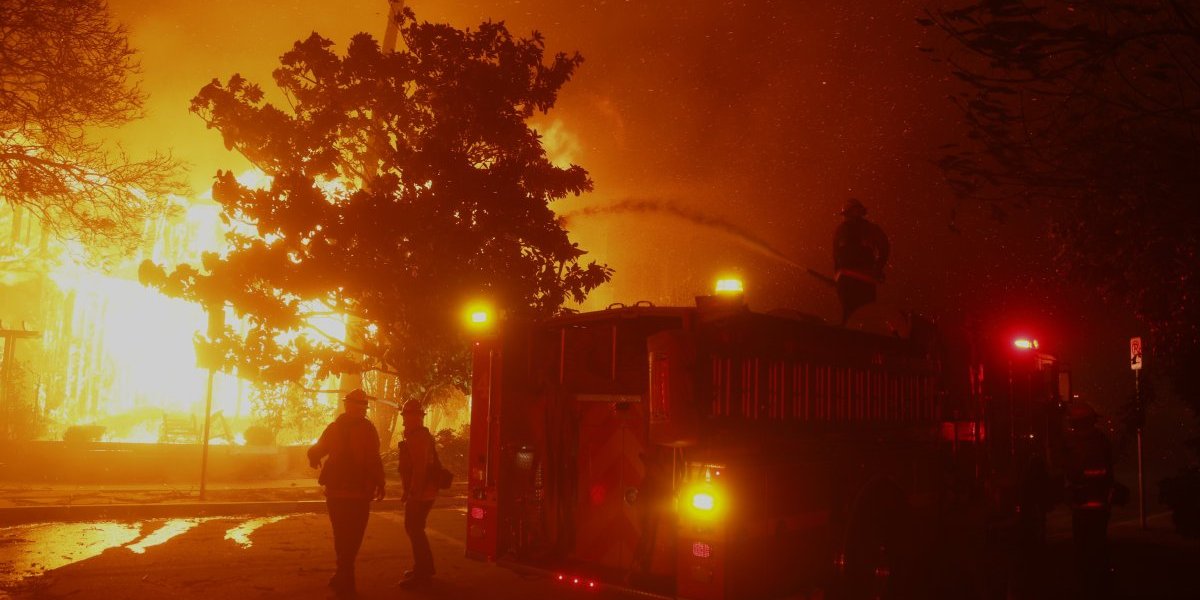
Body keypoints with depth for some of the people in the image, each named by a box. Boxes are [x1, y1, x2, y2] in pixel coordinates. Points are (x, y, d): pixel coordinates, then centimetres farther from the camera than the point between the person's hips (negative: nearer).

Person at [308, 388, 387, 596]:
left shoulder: (334, 427, 3)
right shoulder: (367, 428, -11)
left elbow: (315, 451, 8)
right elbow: (373, 460, -19)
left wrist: (314, 461, 30)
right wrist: (380, 484, -8)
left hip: (335, 490, 4)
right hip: (358, 491, -4)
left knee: (341, 535, 18)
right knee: (352, 537, 5)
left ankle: (344, 577, 25)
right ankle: (344, 579, 4)